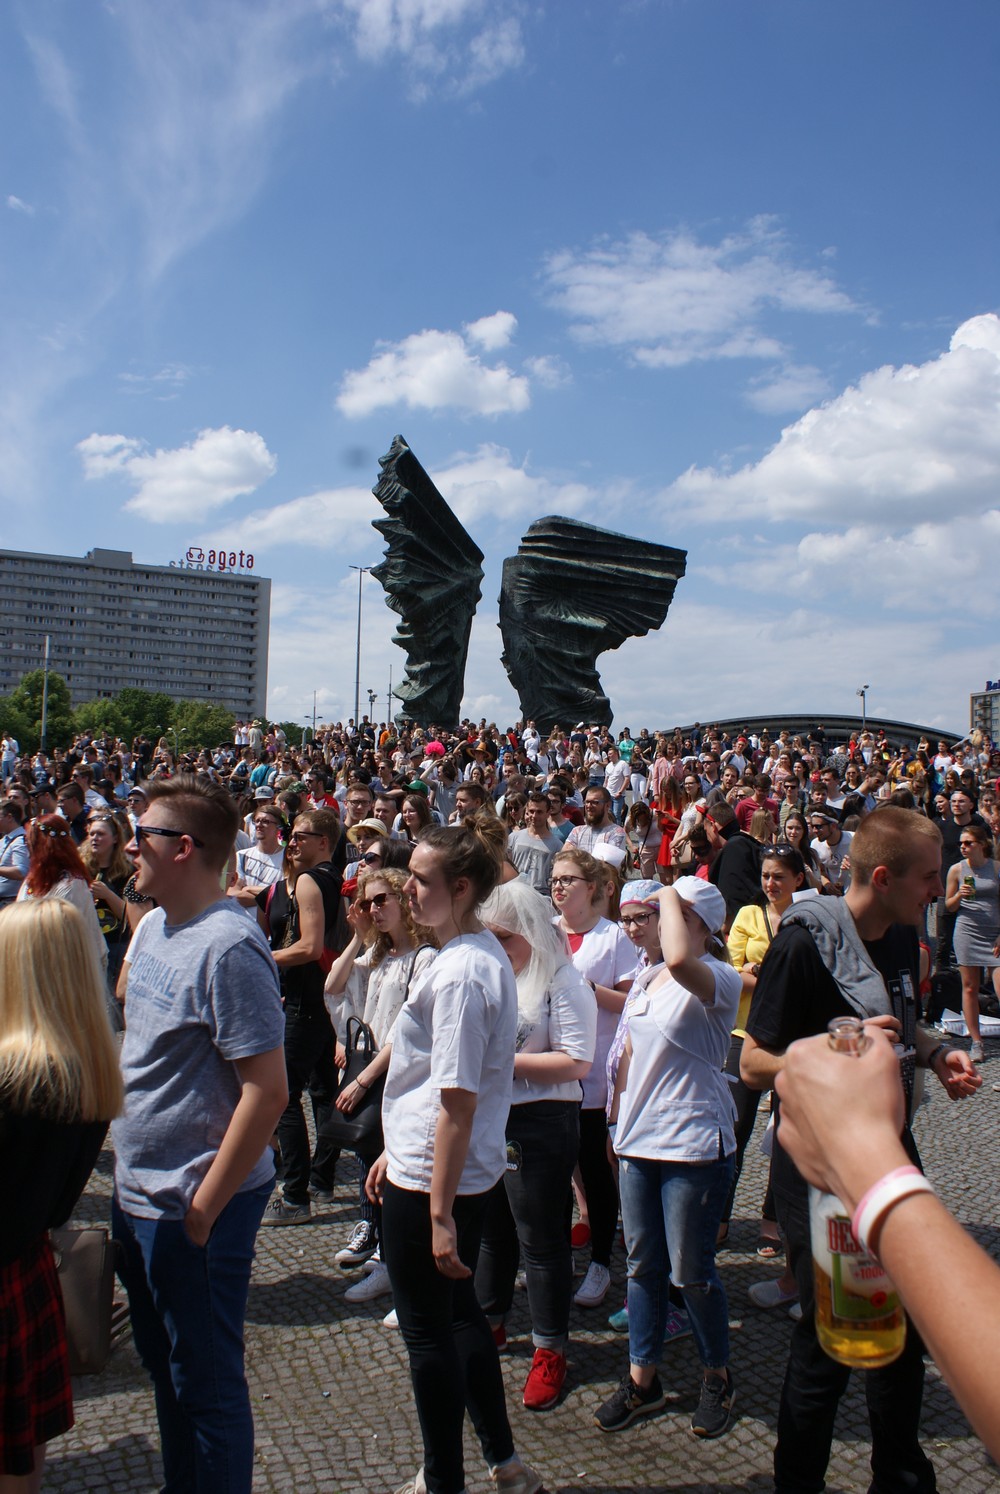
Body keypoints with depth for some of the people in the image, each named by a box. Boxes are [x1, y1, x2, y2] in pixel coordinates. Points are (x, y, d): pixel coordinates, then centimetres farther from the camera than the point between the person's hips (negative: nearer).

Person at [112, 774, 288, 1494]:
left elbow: (267, 1091, -26)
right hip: (137, 1192, 9)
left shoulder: (228, 948, -24)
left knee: (205, 1382, 9)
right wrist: (132, 1184, 15)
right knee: (164, 1365, 25)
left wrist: (203, 1207, -20)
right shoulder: (153, 927, 5)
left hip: (196, 1206, -9)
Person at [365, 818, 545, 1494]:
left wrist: (440, 1212, -21)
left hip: (433, 1181, -10)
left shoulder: (460, 974, -24)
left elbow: (457, 1102, -25)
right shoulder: (487, 955, 6)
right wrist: (396, 1152, 21)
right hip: (472, 1172, 10)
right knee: (459, 1311, 23)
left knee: (429, 1330, 8)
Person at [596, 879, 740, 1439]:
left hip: (694, 1145, -7)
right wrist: (618, 1121, 17)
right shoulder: (649, 979, 9)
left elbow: (679, 959, -39)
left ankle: (718, 1376, 29)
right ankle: (642, 1379, 30)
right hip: (639, 1141, 7)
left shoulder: (720, 979, -15)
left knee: (691, 1272, 5)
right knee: (643, 1264, 15)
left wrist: (671, 897, -24)